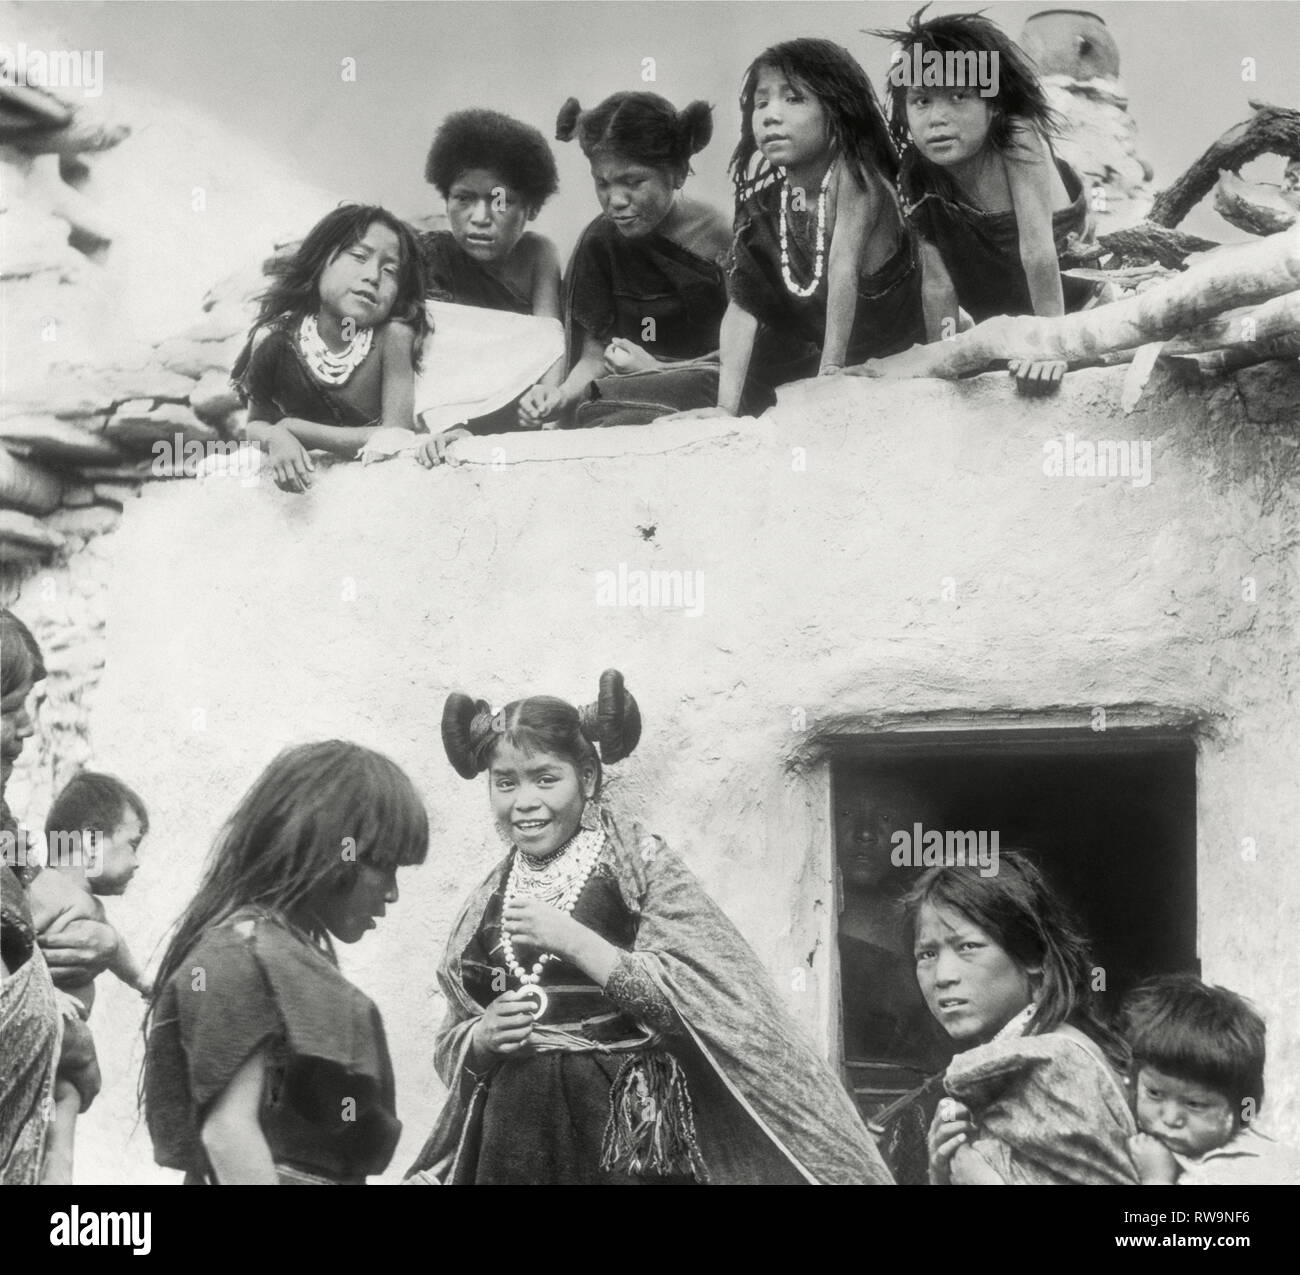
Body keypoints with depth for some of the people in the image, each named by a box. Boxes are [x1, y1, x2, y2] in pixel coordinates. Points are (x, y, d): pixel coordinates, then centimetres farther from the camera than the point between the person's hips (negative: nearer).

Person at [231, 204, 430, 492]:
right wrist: (276, 438, -26)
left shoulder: (393, 336, -19)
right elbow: (256, 424, 0)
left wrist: (292, 427, -20)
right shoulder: (275, 337, -11)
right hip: (303, 482, 0)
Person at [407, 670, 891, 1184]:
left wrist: (572, 941, -18)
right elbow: (452, 1047, 15)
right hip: (512, 1137, 4)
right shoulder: (488, 902, 9)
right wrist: (482, 1037, -7)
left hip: (628, 1136, -4)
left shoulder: (641, 865, -3)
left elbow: (699, 1001, -15)